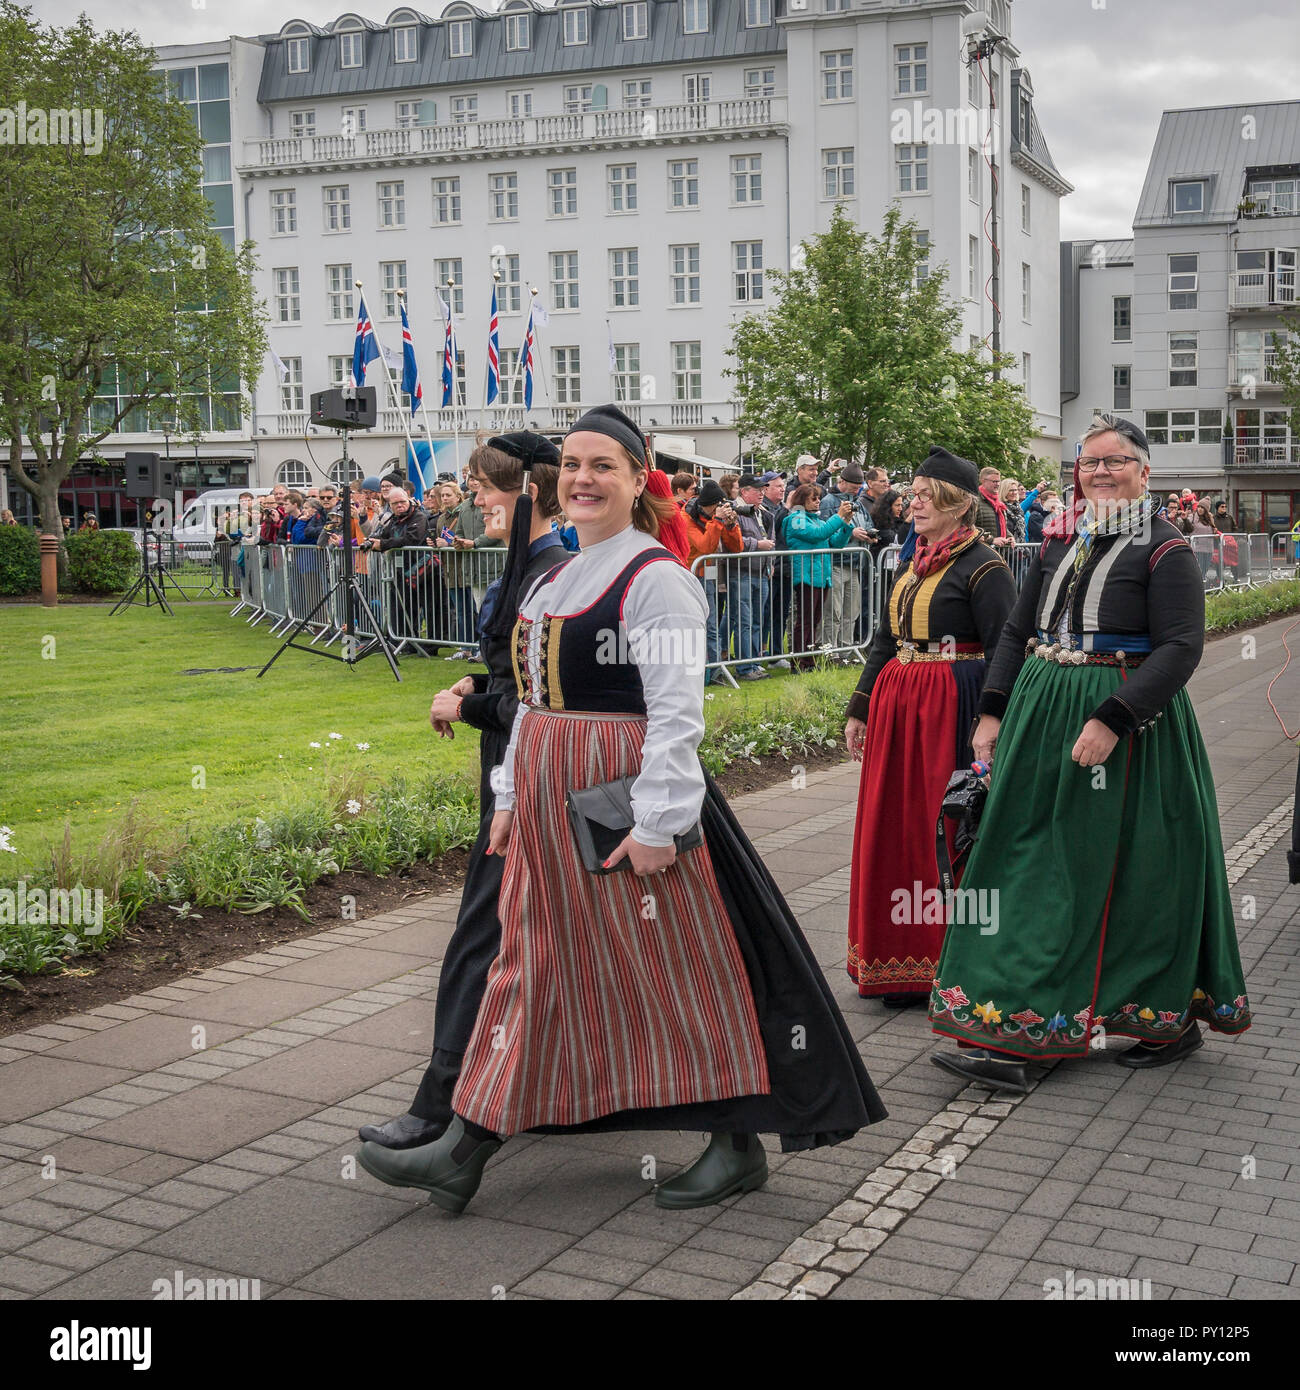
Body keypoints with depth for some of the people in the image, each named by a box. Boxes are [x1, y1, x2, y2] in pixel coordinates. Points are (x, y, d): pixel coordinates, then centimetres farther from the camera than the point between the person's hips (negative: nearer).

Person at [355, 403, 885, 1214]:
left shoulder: (654, 577, -13)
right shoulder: (558, 577, 14)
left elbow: (677, 711, -19)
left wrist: (656, 823, -23)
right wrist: (512, 795, 16)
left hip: (623, 793, -8)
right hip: (550, 797, 8)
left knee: (673, 967, 2)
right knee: (532, 964, 11)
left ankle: (741, 1145, 19)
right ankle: (465, 1153, 16)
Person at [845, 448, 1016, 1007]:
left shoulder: (982, 568, -10)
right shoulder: (913, 564, 14)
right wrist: (860, 708, 18)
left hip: (950, 708, -8)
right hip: (897, 704, 8)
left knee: (943, 829, -2)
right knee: (892, 824, 10)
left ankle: (942, 966, 10)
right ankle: (898, 961, 23)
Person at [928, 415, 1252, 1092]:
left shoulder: (1164, 548, -7)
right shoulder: (1060, 541, 11)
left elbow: (1181, 647, -16)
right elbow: (1016, 630, 15)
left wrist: (1111, 720, -24)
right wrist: (992, 711, 6)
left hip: (1129, 722, -6)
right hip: (1042, 715, 6)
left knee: (1128, 870, 2)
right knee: (1027, 862, 4)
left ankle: (1171, 1018, 23)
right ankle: (1006, 1037, 10)